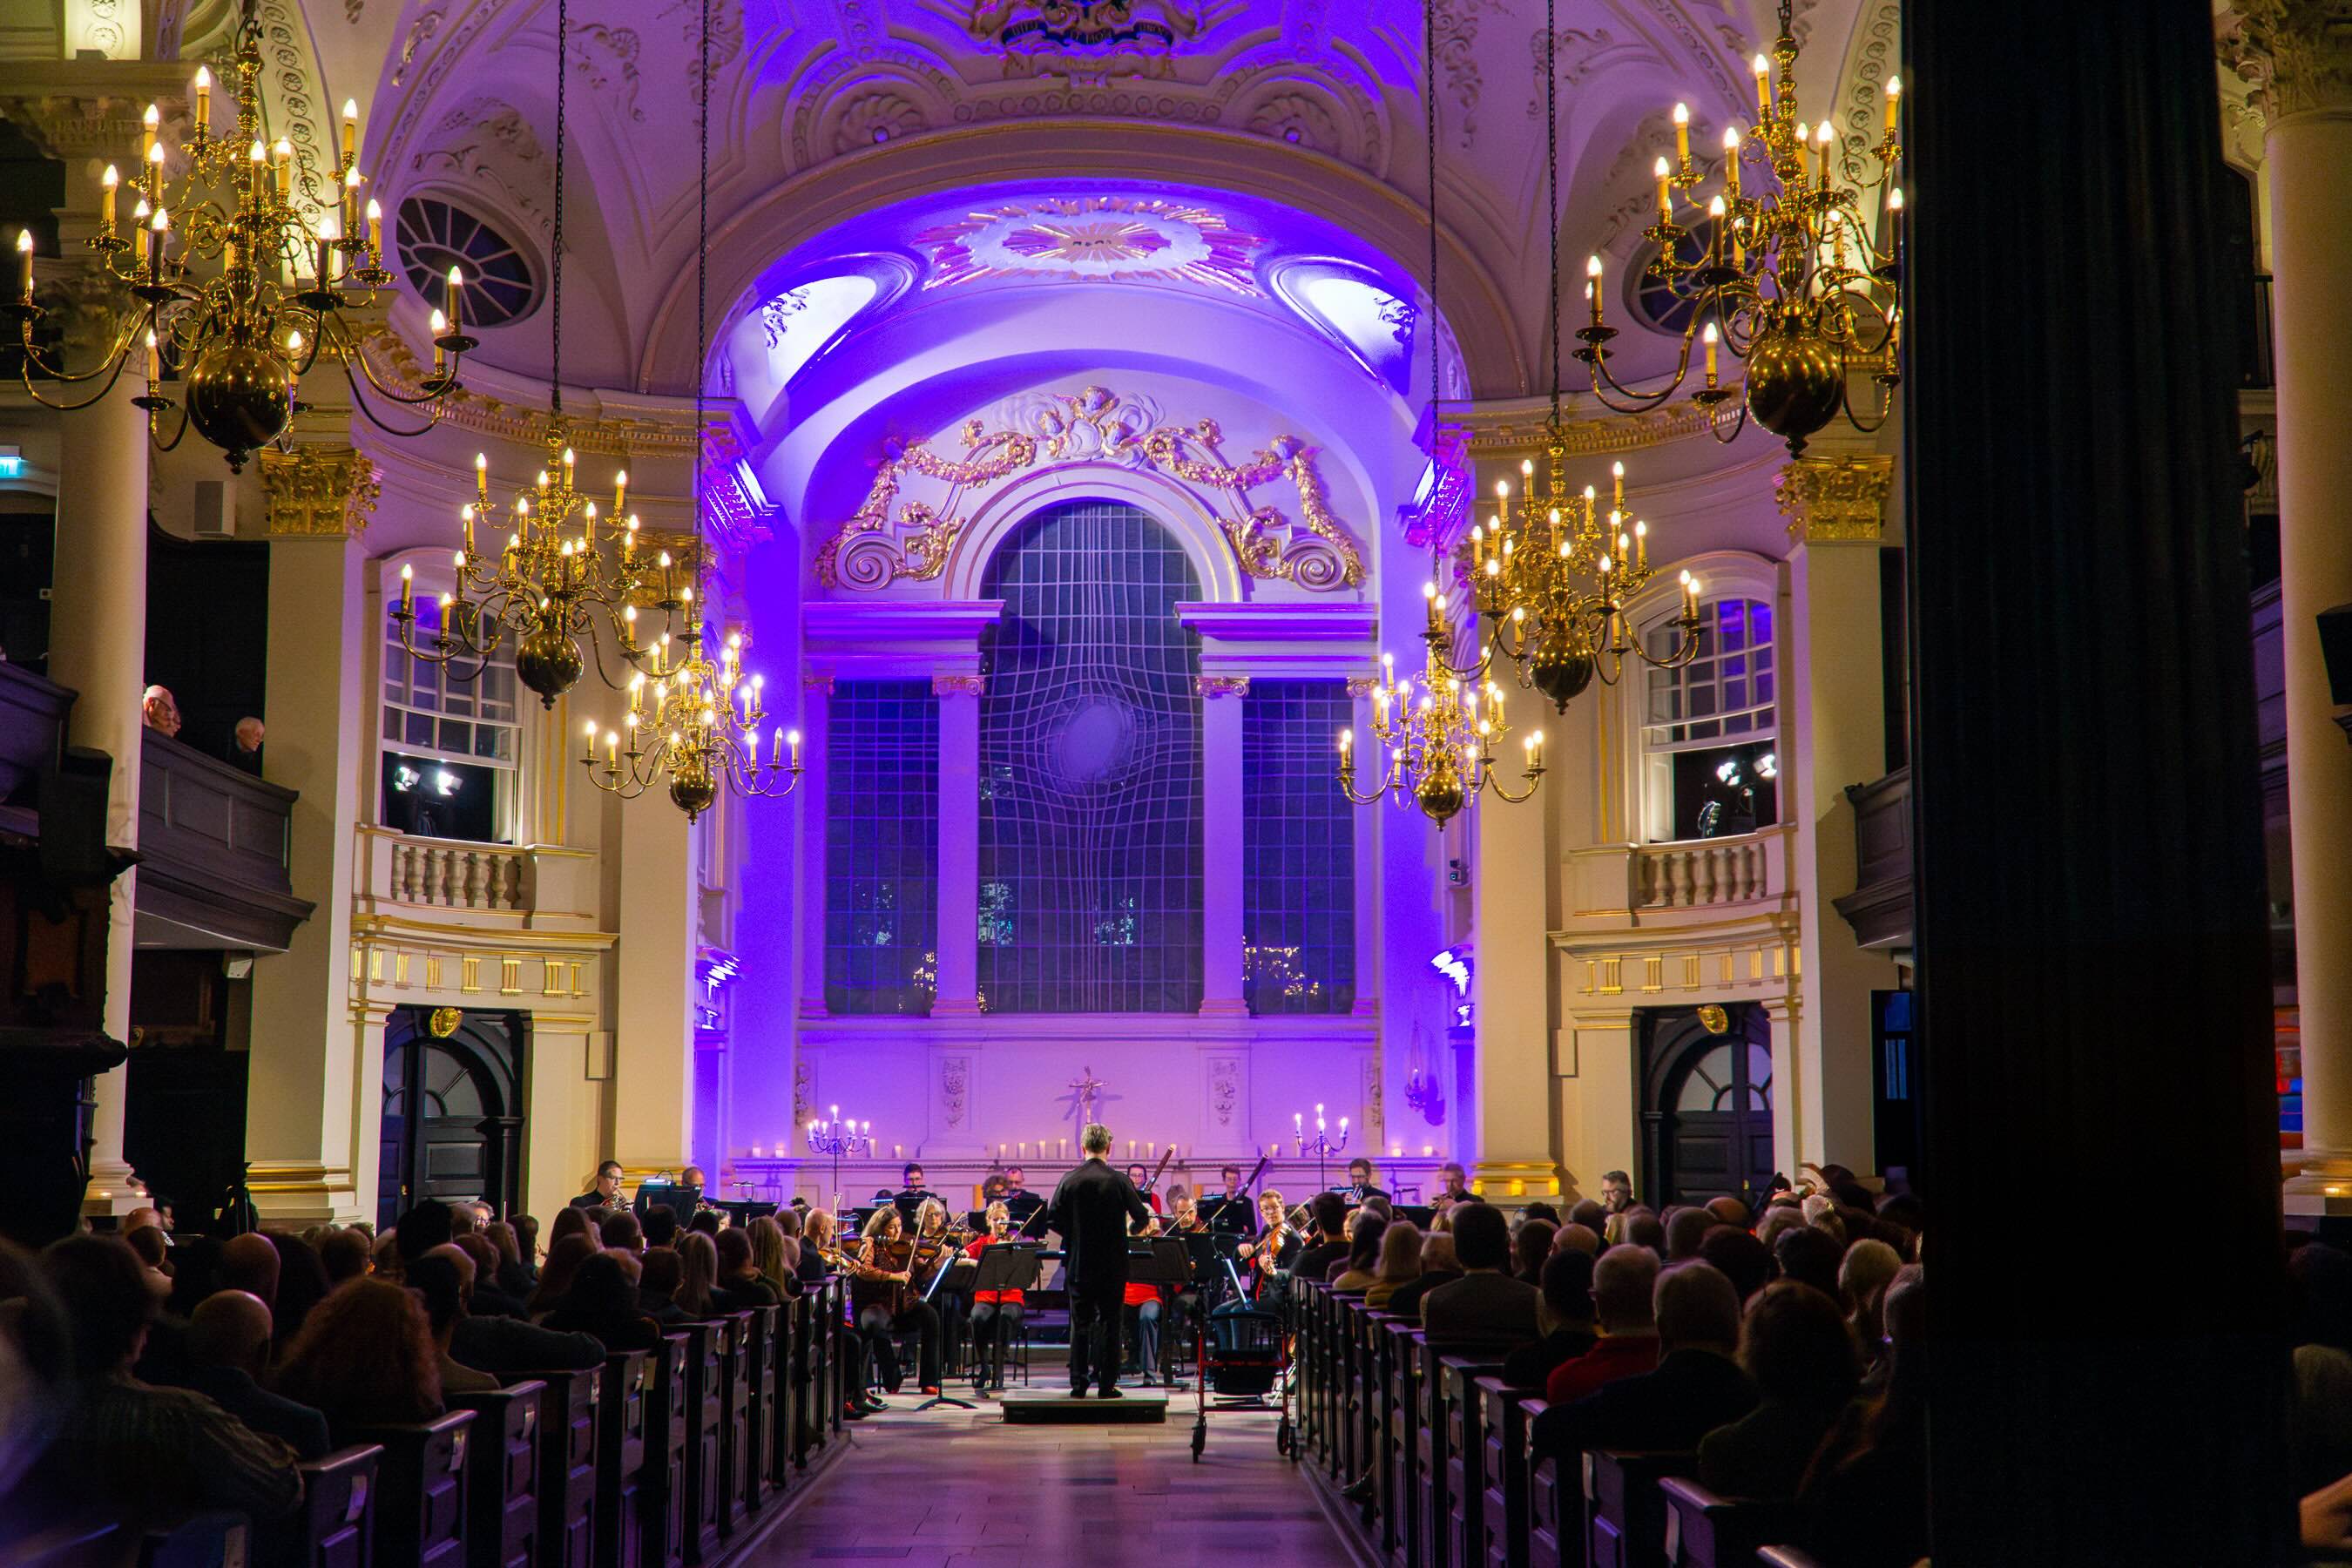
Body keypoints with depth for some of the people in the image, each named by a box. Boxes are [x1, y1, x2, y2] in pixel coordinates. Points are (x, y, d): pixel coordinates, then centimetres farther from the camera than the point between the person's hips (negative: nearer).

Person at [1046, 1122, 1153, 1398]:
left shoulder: (1069, 1180, -6)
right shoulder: (1119, 1181, -9)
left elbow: (1054, 1220, -4)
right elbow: (1141, 1218, -5)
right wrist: (1145, 1211, 18)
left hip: (1079, 1263, 1)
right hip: (1113, 1264, -1)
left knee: (1080, 1323, 10)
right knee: (1109, 1323, 6)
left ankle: (1078, 1382, 10)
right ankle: (1106, 1383, 5)